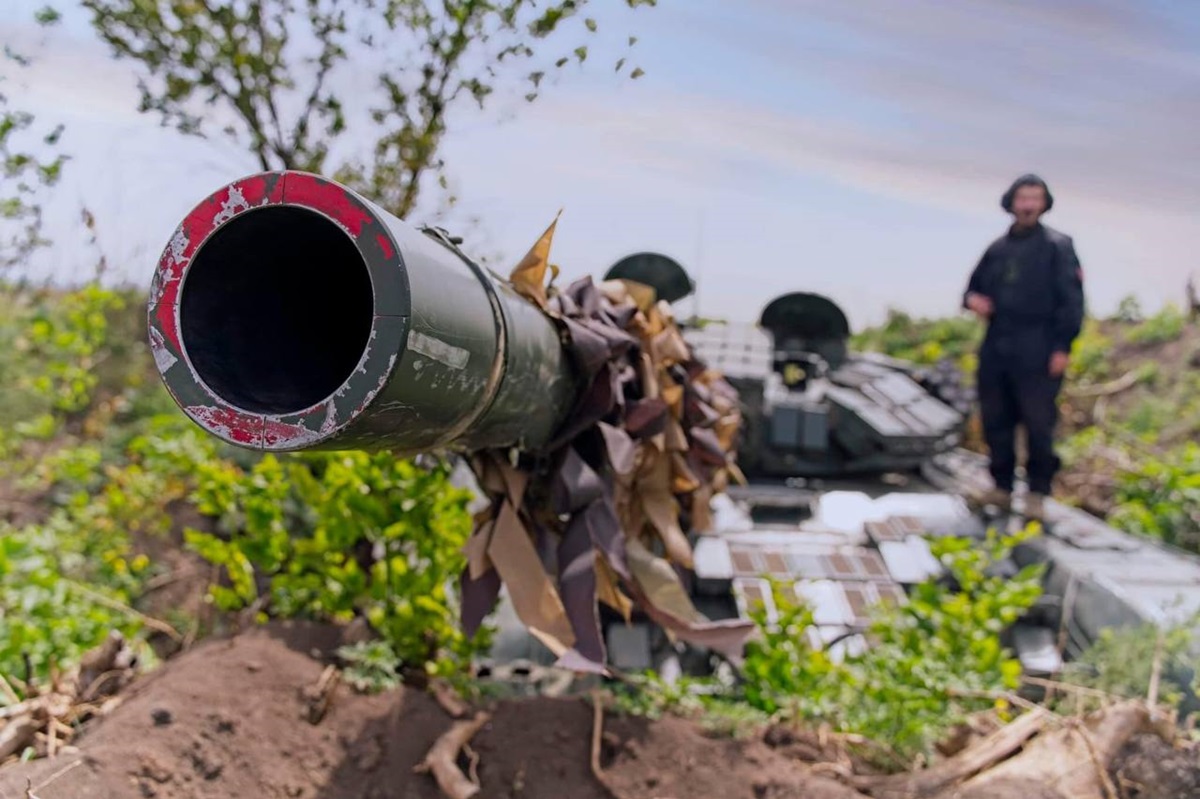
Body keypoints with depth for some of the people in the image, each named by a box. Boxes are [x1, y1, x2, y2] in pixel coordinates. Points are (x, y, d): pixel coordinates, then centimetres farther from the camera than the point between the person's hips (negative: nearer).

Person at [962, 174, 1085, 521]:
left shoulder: (1057, 246, 1)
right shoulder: (998, 248, 15)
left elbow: (1071, 300, -5)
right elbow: (976, 285, 25)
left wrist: (1063, 347, -12)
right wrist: (972, 299, 0)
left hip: (1037, 353, -5)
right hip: (996, 349, 5)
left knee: (1039, 425, -4)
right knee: (996, 421, 8)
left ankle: (1037, 493, 7)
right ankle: (1002, 487, 20)